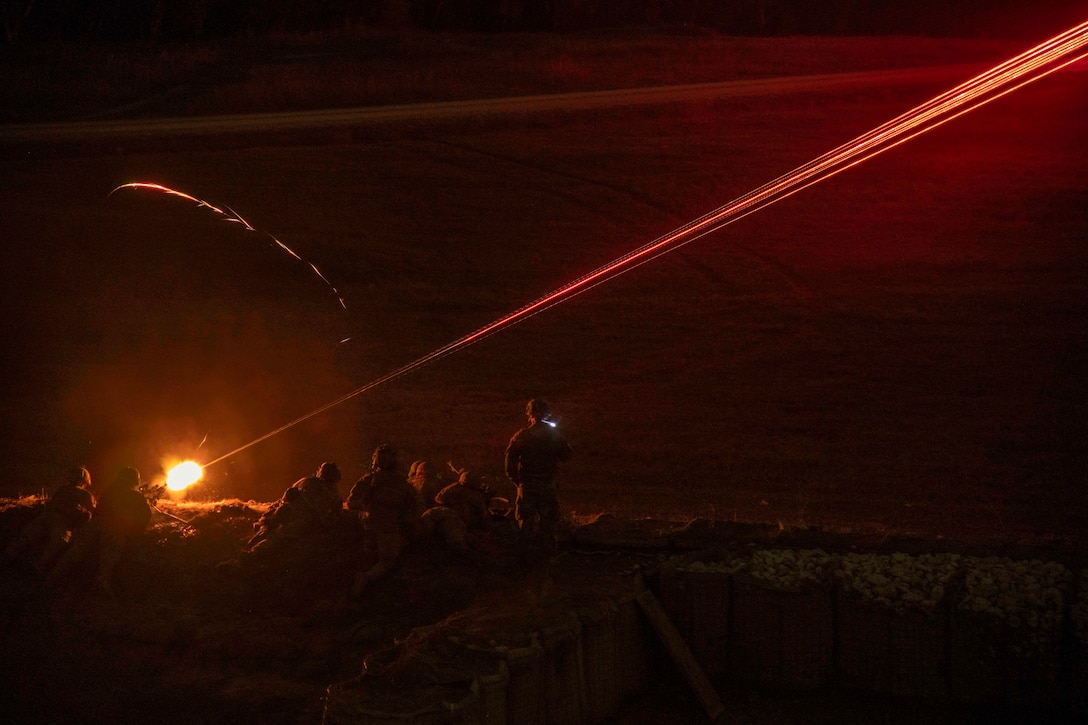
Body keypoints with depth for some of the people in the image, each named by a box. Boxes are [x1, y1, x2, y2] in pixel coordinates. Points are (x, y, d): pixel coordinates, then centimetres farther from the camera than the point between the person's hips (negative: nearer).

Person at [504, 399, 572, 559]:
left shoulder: (521, 436, -8)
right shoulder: (554, 435, -5)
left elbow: (510, 456, -9)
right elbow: (566, 455, 5)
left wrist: (514, 479, 1)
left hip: (526, 484, 0)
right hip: (547, 484, 1)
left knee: (526, 517, 9)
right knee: (548, 517, 12)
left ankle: (528, 548, 8)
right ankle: (547, 547, 14)